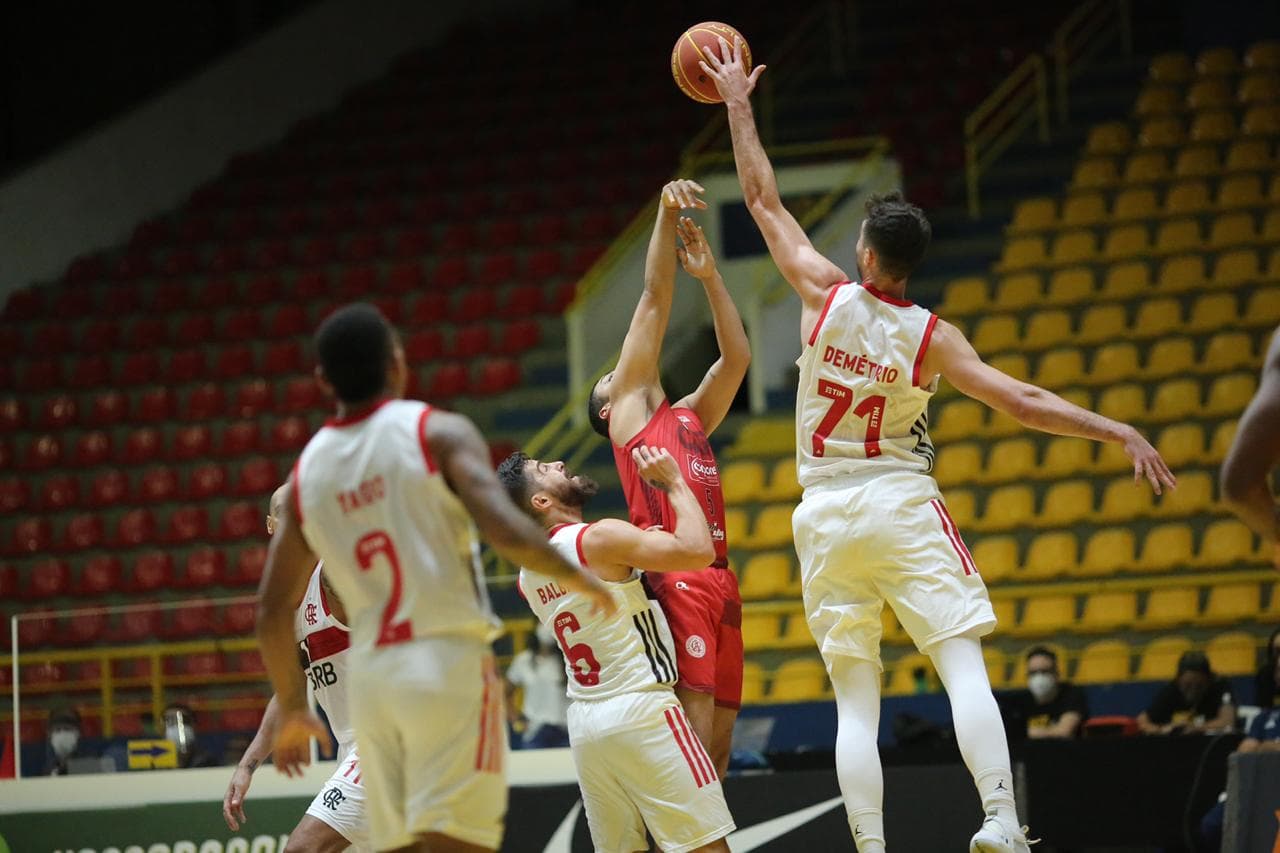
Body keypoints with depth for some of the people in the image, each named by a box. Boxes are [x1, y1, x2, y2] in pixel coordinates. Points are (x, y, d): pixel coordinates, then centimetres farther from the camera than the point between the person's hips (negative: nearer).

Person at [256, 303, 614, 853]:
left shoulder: (307, 472, 10)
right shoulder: (439, 433, -3)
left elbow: (272, 612, 11)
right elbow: (506, 531, -17)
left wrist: (292, 708, 23)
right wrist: (574, 576, 1)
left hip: (370, 672, 5)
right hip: (448, 662, -5)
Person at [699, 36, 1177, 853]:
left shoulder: (826, 295, -4)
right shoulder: (931, 336, -6)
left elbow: (766, 203, 5)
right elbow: (1022, 400, -11)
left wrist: (738, 107, 14)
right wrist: (1119, 431, -8)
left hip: (827, 515, 2)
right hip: (903, 507, -2)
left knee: (857, 701, 1)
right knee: (965, 667, -9)